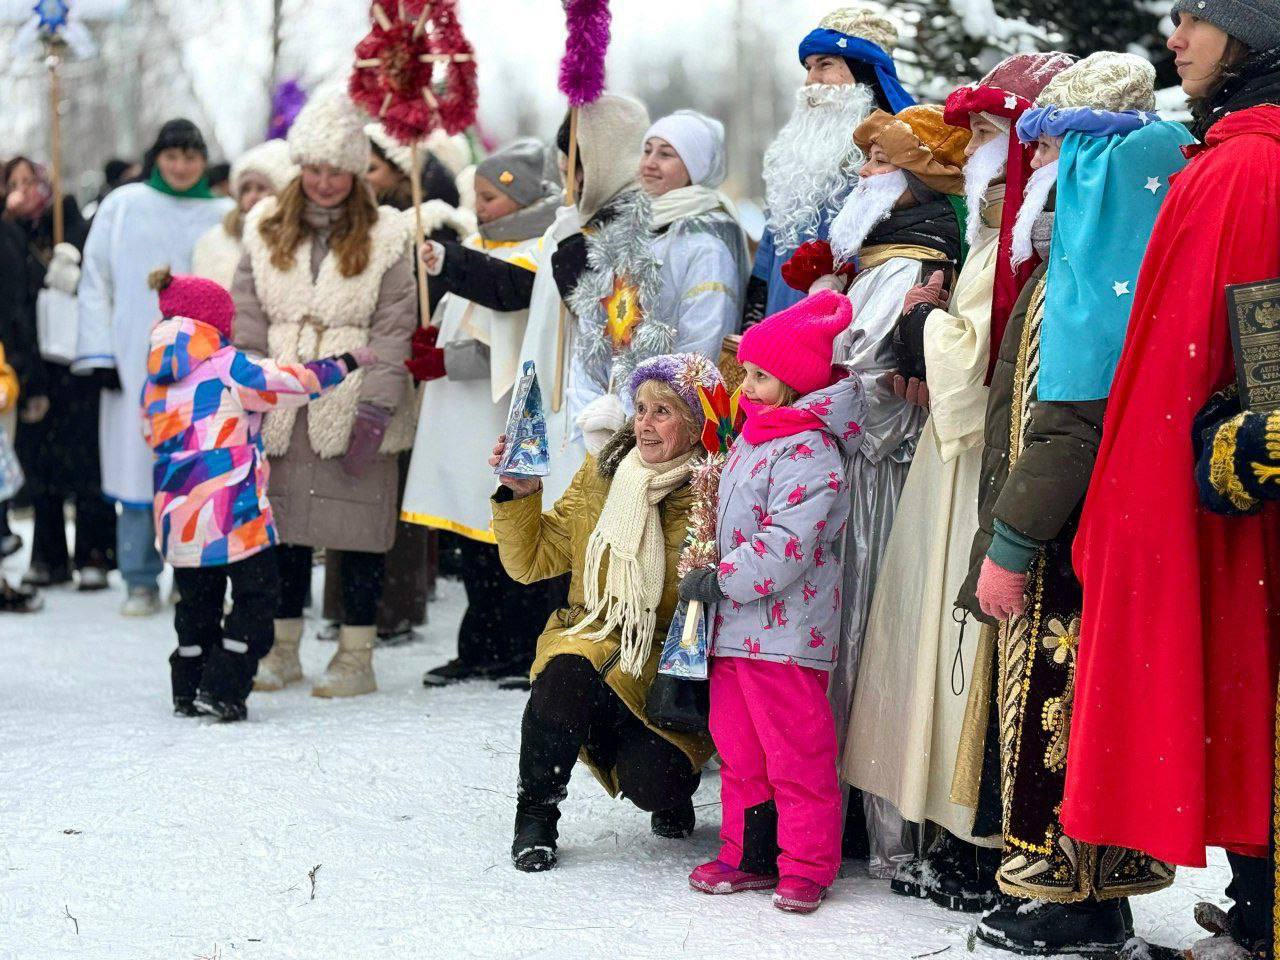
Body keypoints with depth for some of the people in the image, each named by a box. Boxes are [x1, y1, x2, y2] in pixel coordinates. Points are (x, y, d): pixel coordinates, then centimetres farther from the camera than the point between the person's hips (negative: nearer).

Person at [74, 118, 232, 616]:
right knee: (136, 461, 0)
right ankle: (140, 583, 8)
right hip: (135, 361, 0)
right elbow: (95, 281, 6)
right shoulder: (122, 206, 5)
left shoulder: (224, 216, 5)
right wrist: (100, 353, -1)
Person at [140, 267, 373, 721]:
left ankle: (188, 690, 20)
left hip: (178, 509, 7)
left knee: (197, 599, 18)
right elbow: (290, 381, -8)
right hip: (231, 508, -7)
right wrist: (346, 363, 5)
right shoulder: (227, 368, -9)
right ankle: (222, 689, -1)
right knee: (257, 595, 4)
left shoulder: (154, 382, 10)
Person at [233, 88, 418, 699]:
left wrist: (375, 409, -12)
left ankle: (356, 655, 9)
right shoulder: (268, 231, 10)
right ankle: (282, 649, 19)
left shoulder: (384, 237, 0)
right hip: (282, 406, 3)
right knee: (284, 529, 8)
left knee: (358, 532, 0)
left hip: (353, 409, -3)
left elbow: (394, 329, -5)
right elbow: (247, 320, 9)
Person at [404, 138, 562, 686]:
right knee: (473, 538, 12)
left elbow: (516, 347, -17)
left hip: (509, 418, -9)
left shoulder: (539, 257, -11)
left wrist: (448, 362, -17)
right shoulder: (476, 246, 18)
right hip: (464, 423, 9)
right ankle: (481, 649, 20)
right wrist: (433, 338, 5)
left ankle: (527, 650, 5)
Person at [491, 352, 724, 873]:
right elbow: (532, 561, 9)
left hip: (667, 664, -2)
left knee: (649, 782, -25)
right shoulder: (601, 473, 5)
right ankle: (536, 815, -8)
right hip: (589, 639, 2)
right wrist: (519, 494, -6)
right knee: (565, 676, -33)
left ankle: (673, 790, 17)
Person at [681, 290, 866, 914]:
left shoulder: (809, 452, -16)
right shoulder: (752, 440, 15)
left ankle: (806, 866, 9)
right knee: (738, 747, 14)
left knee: (795, 752, -1)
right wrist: (708, 576, 15)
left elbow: (786, 546, -24)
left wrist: (721, 580, -19)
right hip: (732, 627, 10)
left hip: (784, 632, -10)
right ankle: (749, 856, 24)